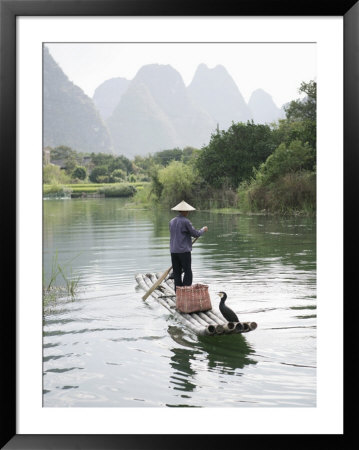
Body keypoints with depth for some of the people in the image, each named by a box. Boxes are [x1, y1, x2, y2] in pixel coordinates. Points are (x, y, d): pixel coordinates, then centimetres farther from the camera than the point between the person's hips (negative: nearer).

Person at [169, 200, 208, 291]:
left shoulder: (172, 221, 10)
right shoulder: (185, 221, -10)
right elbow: (196, 234, -6)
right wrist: (203, 229, 12)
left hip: (173, 251, 6)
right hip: (184, 251, -6)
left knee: (177, 273, 8)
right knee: (188, 273, 0)